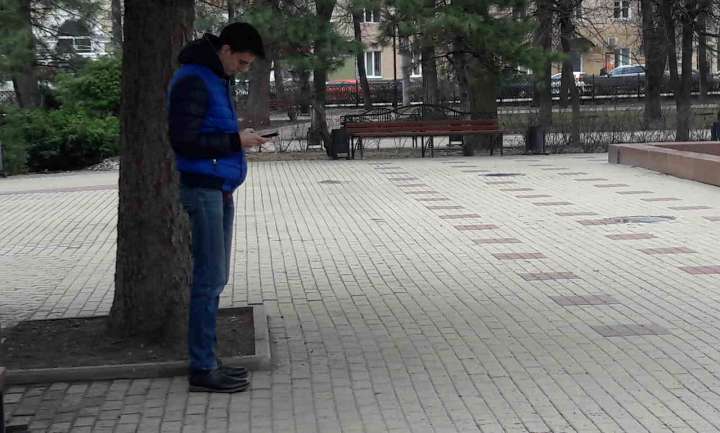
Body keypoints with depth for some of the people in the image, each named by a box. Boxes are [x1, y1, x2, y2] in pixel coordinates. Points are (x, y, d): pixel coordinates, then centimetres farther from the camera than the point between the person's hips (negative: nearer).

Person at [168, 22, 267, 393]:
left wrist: (240, 138, 9)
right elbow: (183, 140, -20)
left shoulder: (218, 79, 16)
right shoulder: (192, 81, -14)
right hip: (202, 189, -10)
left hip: (219, 190, 10)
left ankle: (207, 362, 19)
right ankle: (202, 369, -1)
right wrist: (235, 140, -16)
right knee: (209, 279, -7)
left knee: (215, 278, 12)